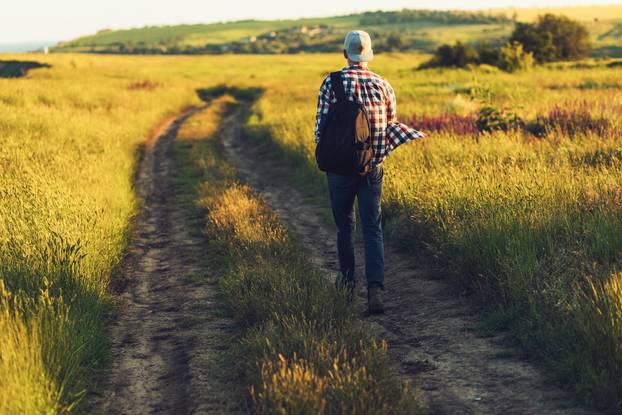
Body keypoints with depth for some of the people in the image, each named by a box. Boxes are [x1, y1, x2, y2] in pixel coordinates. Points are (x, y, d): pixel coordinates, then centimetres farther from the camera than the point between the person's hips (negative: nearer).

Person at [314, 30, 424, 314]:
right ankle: (375, 288, -15)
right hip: (373, 169, 1)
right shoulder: (383, 85, 1)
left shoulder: (332, 83, -7)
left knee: (345, 225, 17)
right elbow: (392, 127, 5)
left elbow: (322, 126, -8)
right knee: (372, 229, 2)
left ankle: (347, 281, 29)